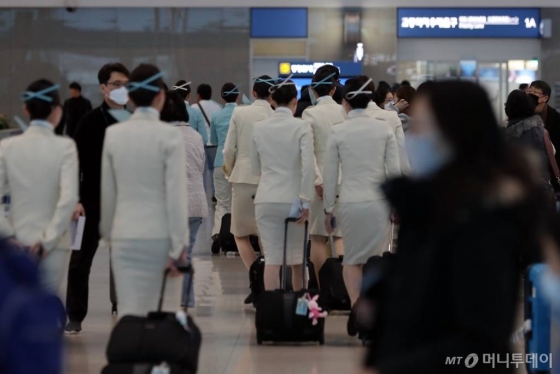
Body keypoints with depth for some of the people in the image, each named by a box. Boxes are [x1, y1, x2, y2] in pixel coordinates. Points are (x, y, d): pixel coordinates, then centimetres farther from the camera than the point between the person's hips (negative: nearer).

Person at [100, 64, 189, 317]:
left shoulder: (113, 134, 2)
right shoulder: (169, 135, -9)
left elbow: (107, 191, 9)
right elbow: (176, 193, -11)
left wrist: (108, 234, 22)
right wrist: (178, 245, -8)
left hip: (125, 235, 3)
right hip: (160, 236, -3)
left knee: (130, 313, 1)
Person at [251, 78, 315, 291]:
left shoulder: (259, 128, 3)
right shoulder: (301, 127, -7)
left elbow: (255, 168, 11)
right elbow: (308, 166, -14)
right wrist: (306, 201, -9)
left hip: (266, 199, 2)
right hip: (293, 199, -2)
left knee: (271, 258, 1)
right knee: (297, 258, 13)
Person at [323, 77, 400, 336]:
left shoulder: (338, 132, -2)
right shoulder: (384, 128, -1)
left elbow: (329, 174, 1)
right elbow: (394, 169, -1)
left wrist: (328, 209, 10)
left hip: (349, 202, 0)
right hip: (378, 201, 0)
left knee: (352, 259, 13)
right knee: (377, 260, 13)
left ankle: (355, 302, -12)